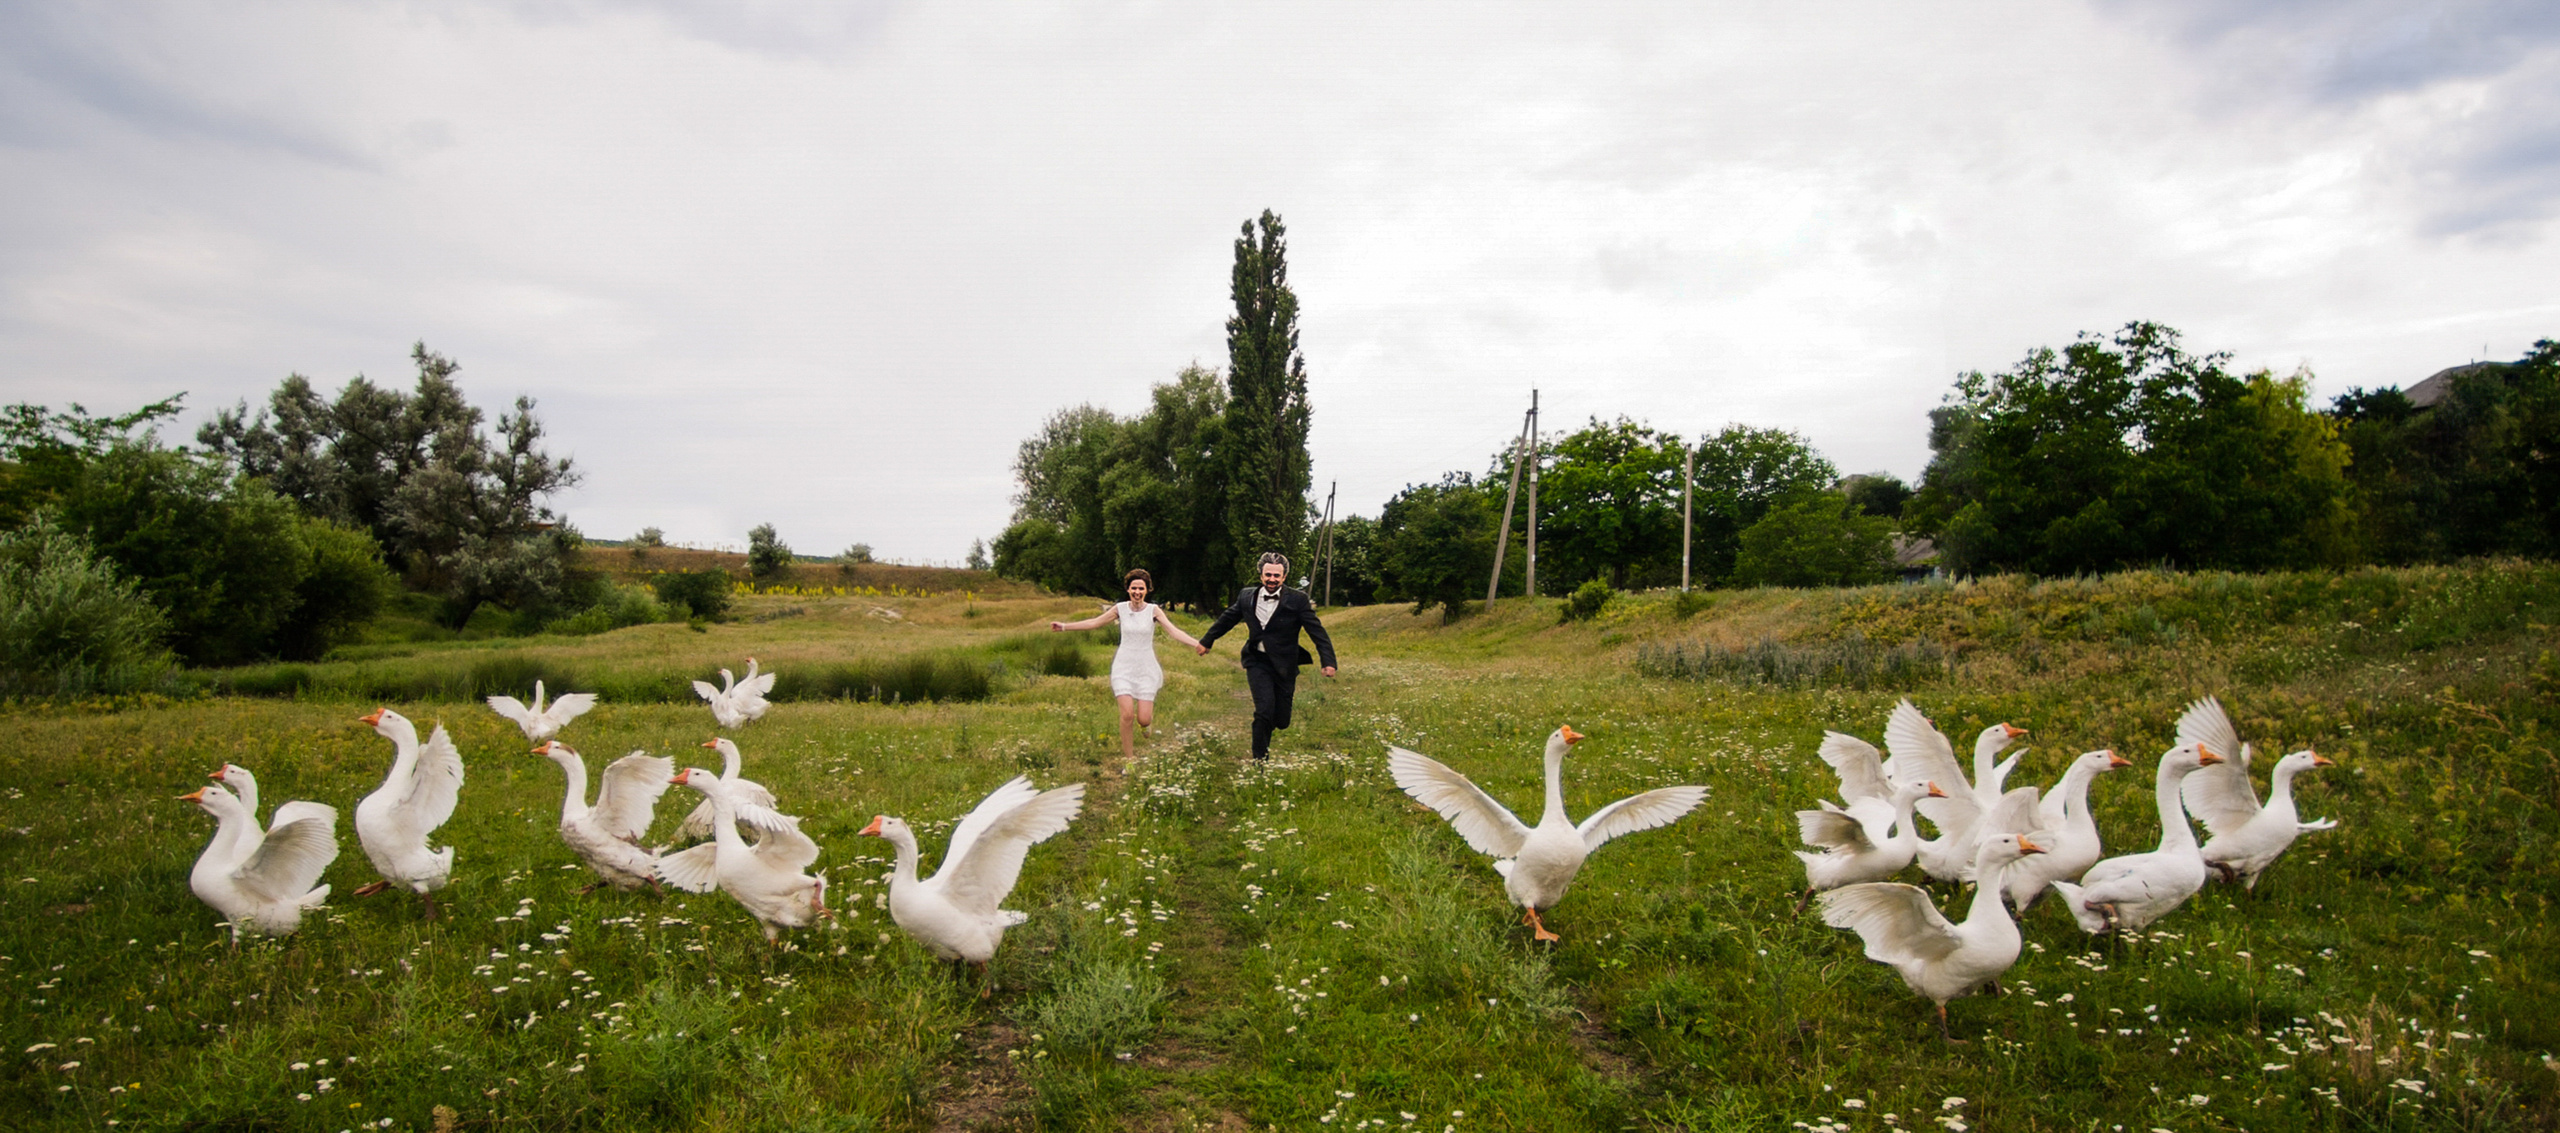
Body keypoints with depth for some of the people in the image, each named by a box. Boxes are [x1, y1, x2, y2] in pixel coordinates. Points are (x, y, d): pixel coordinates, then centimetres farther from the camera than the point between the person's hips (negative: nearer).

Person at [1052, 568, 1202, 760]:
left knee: (1144, 720, -5)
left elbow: (1174, 631, -15)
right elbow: (1094, 623, 8)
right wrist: (1064, 626, 8)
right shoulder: (1120, 608, -2)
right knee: (1127, 714, -14)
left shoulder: (1153, 610, -6)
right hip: (1124, 667, 0)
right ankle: (1129, 757, 3)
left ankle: (1147, 713, 35)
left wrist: (1198, 644, -29)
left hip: (1146, 669, 0)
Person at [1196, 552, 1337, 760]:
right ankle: (1260, 758, -1)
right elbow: (1226, 619, 18)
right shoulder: (1247, 596, 2)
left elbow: (1317, 631, -8)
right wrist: (1207, 641, 29)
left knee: (1281, 721, 5)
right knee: (1264, 710, -19)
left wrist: (1328, 661, -18)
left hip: (1283, 665, 0)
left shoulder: (1297, 600, -7)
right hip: (1257, 662, 0)